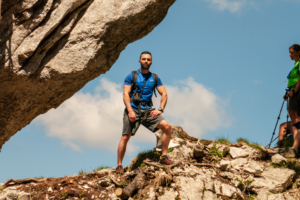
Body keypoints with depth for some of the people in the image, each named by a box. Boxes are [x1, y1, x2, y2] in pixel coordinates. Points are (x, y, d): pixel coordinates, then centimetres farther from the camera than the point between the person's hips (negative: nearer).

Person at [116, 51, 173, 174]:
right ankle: (119, 166, 4)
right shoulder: (132, 76, 3)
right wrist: (130, 111, -17)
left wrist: (160, 109, -6)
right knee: (125, 137, -9)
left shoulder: (155, 78, 13)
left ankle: (163, 157, -6)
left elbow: (164, 94, 10)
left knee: (167, 126, -14)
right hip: (133, 110, -3)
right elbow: (125, 94, -4)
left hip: (148, 111, 3)